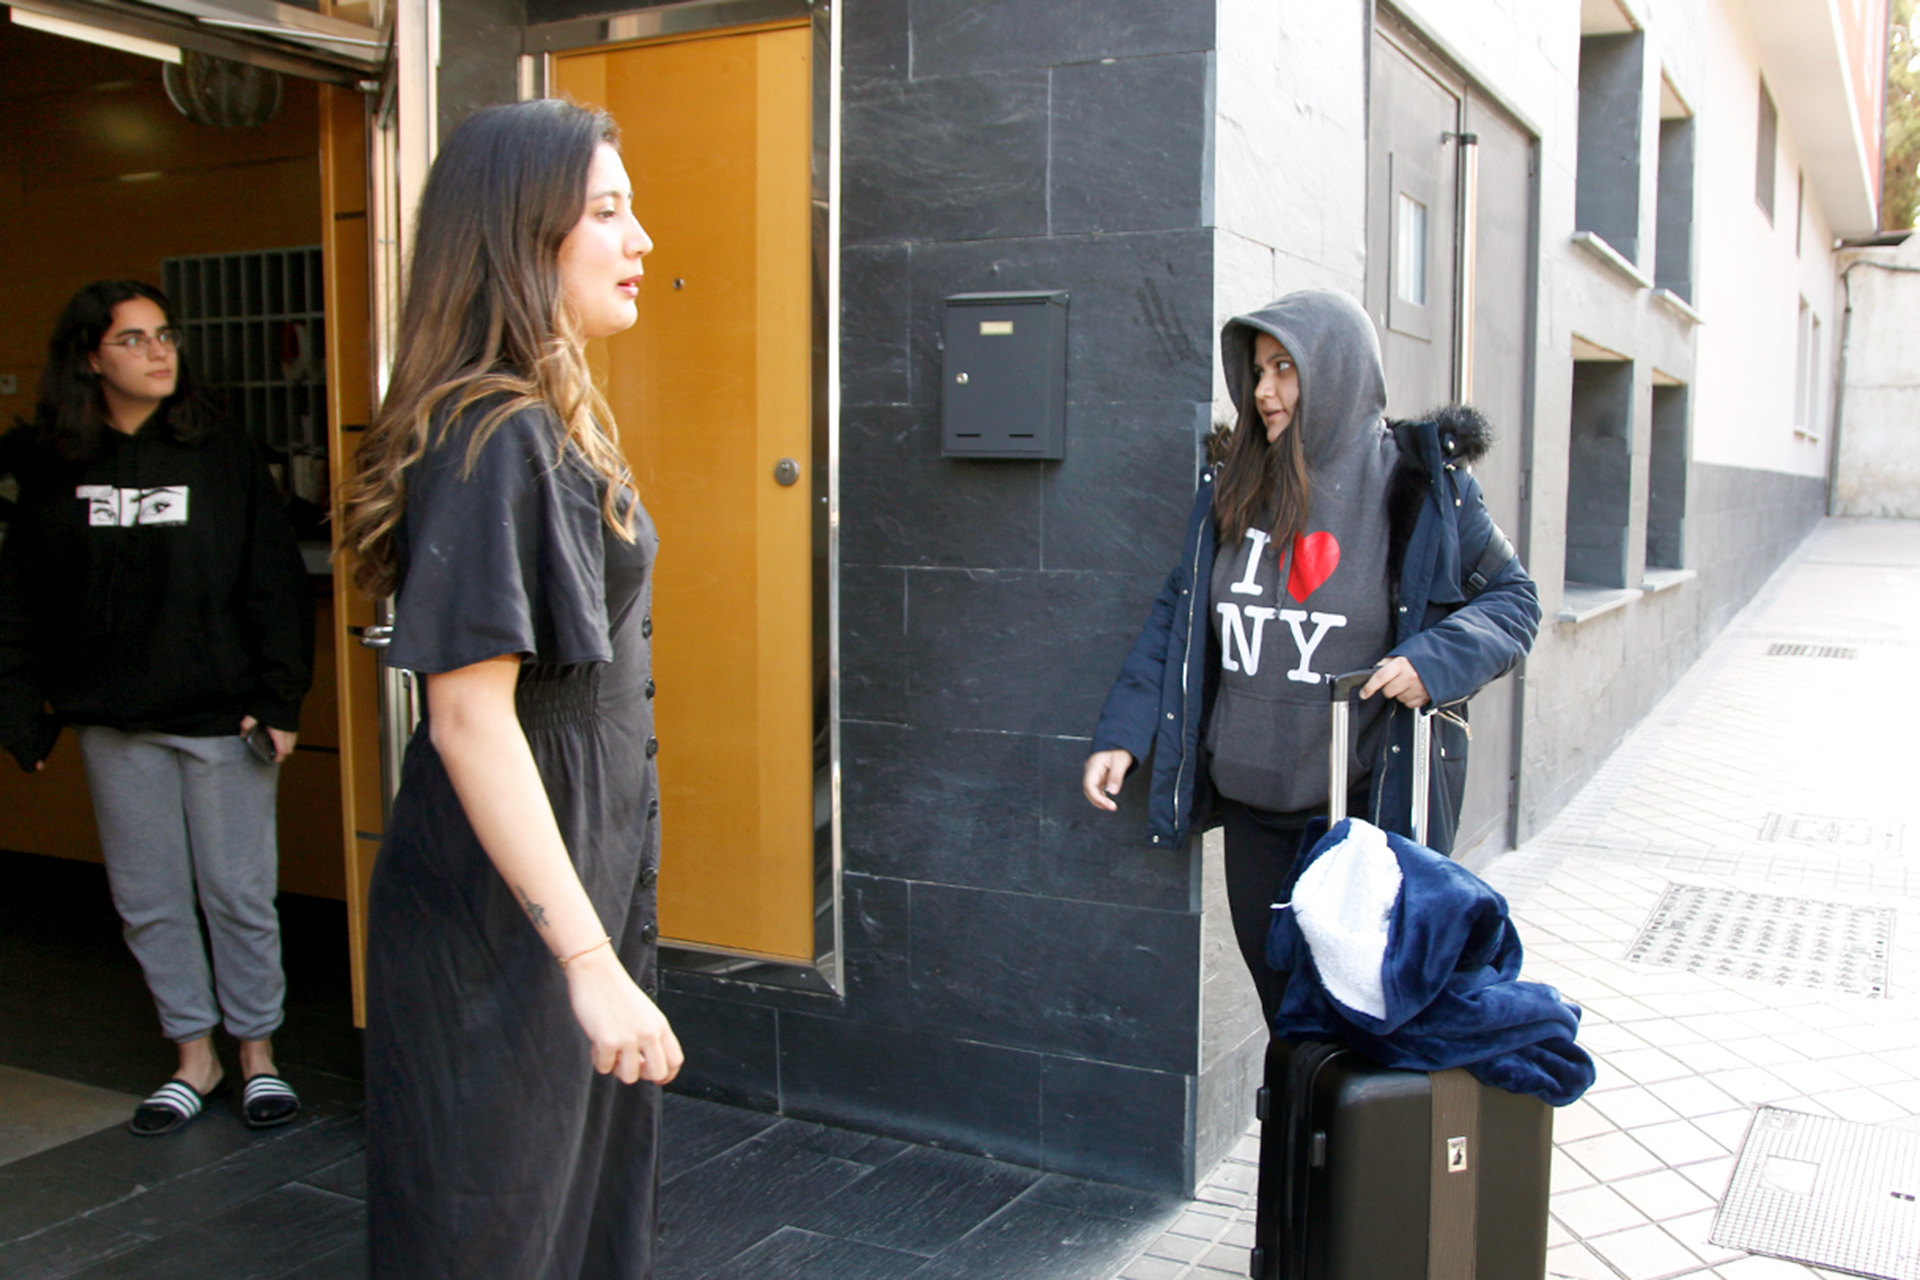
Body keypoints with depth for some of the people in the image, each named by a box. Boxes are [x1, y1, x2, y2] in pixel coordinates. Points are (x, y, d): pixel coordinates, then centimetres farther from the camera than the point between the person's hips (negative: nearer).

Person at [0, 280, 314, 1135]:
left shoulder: (221, 453, -3)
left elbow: (274, 583, -4)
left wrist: (278, 698, -9)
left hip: (221, 717, -3)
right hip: (113, 724, 3)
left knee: (239, 893, 4)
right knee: (148, 899, 11)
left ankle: (257, 1054, 21)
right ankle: (194, 1057, 26)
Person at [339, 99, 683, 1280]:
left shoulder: (549, 422, 10)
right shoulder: (492, 437, -20)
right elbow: (469, 715, -26)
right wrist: (588, 957, -26)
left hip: (585, 865, 9)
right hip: (505, 912, -9)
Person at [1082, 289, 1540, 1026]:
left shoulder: (1423, 484, -5)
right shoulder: (1232, 486, 6)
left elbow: (1512, 597, 0)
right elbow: (1177, 614, 9)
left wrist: (1434, 659, -19)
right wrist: (1121, 735, 1)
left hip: (1375, 800, -4)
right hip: (1253, 803, 4)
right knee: (1282, 999, 13)